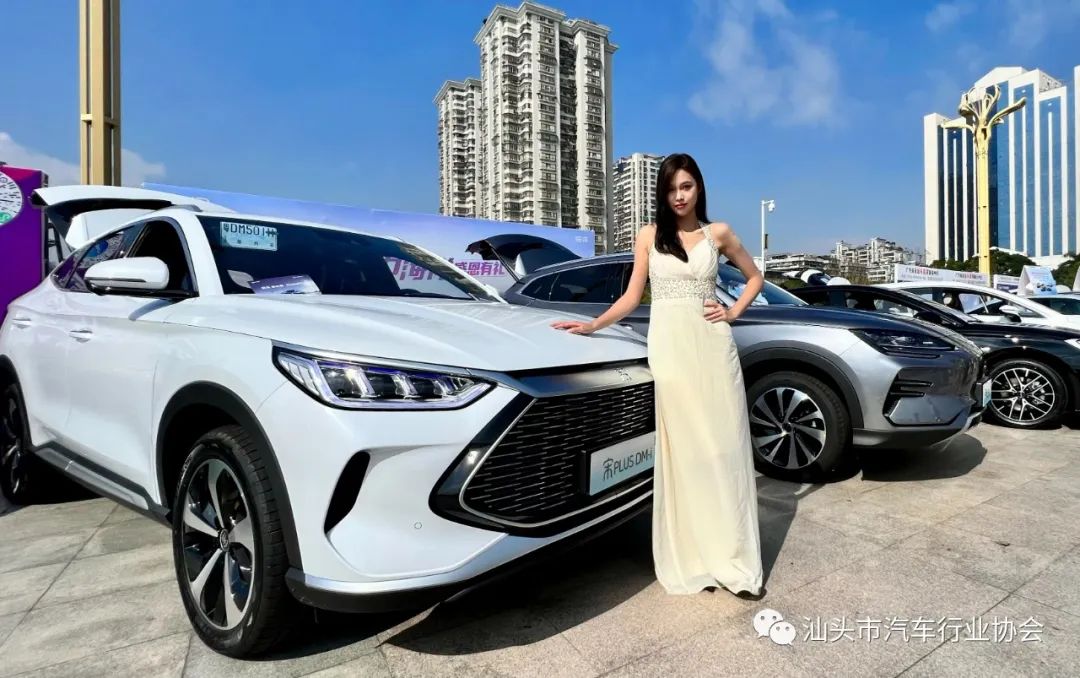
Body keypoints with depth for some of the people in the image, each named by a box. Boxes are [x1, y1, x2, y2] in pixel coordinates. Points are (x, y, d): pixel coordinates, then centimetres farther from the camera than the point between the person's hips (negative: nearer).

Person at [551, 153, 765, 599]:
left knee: (723, 447, 1)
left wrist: (733, 313, 5)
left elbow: (754, 277, 21)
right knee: (680, 451, 1)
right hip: (668, 347, 0)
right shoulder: (649, 236, 9)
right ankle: (693, 561, 9)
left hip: (711, 346, 1)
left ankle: (733, 560, 9)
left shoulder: (717, 233, 9)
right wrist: (592, 326, -3)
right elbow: (632, 297, 8)